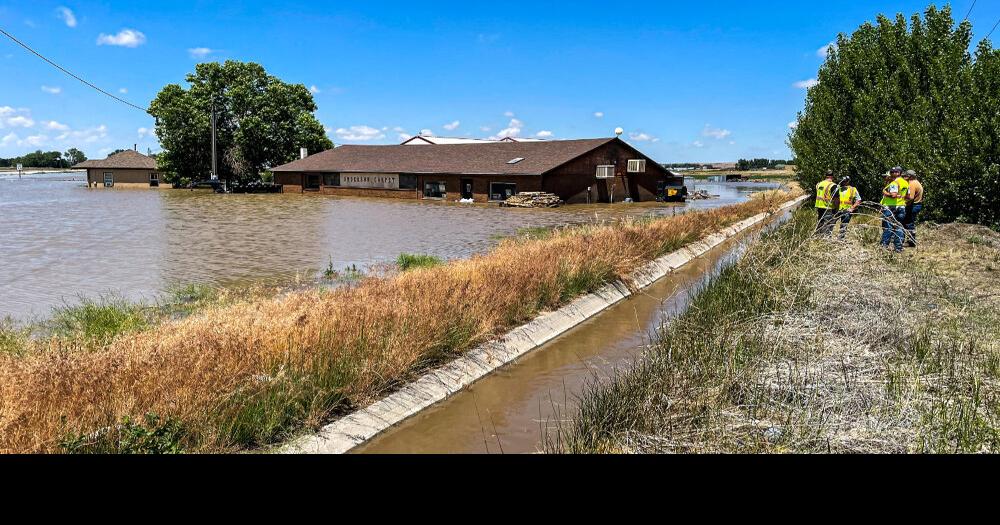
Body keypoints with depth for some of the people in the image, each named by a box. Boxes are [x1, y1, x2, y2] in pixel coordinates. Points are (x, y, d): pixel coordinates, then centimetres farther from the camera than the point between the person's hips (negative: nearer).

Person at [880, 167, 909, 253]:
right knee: (898, 227, 10)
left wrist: (884, 192, -11)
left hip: (890, 207, -8)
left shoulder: (894, 183, -14)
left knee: (887, 227, -4)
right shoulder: (906, 183, 15)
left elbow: (893, 195, -25)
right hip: (901, 207, 8)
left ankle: (884, 245, -4)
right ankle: (899, 247, 10)